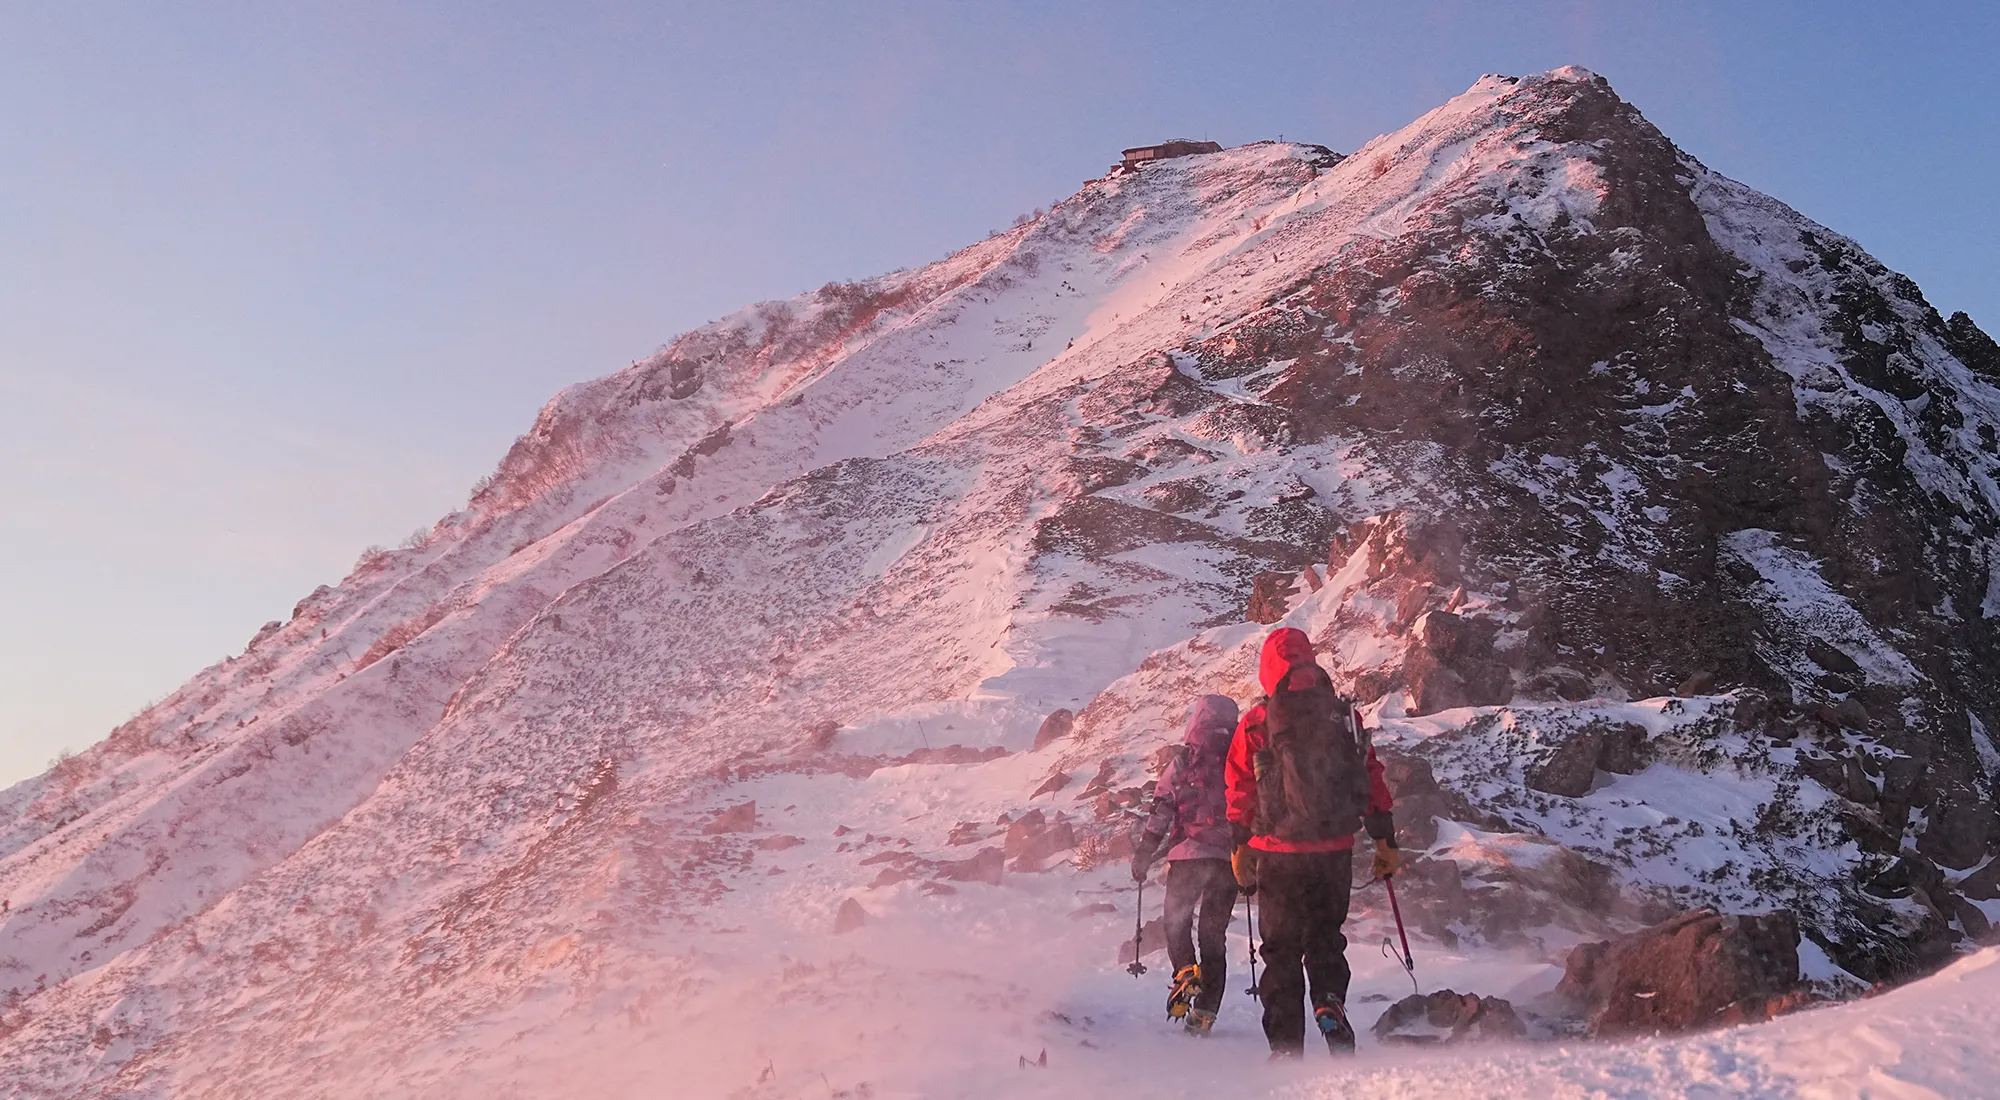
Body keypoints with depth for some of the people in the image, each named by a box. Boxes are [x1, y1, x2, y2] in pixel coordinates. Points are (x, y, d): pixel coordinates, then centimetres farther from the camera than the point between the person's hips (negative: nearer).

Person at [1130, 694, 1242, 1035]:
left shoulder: (1181, 764, -2)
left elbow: (1159, 816, -2)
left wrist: (1142, 856, 6)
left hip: (1188, 855, -3)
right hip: (1229, 859, 3)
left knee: (1177, 919, 14)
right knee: (1214, 933, 11)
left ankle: (1185, 971, -13)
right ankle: (1205, 1010, 7)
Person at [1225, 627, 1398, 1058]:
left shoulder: (1256, 724, -6)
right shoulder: (1346, 716, 1)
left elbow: (1241, 793, -1)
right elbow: (1372, 780, 5)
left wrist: (1240, 847, 11)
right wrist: (1385, 842, 13)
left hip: (1278, 854, -2)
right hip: (1336, 852, 2)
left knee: (1282, 949, 10)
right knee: (1326, 938, 21)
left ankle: (1287, 1048, 8)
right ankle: (1330, 1002, -4)